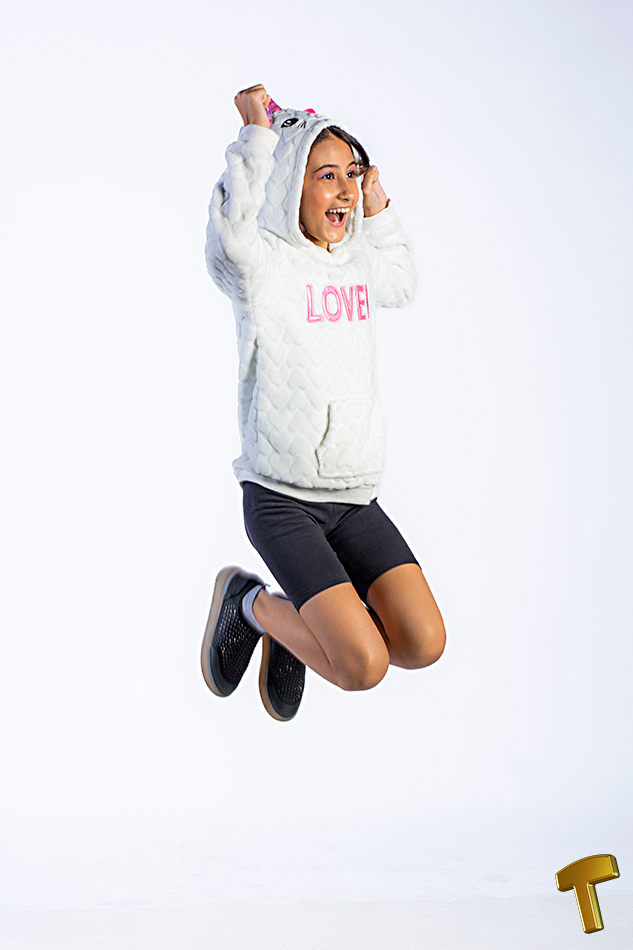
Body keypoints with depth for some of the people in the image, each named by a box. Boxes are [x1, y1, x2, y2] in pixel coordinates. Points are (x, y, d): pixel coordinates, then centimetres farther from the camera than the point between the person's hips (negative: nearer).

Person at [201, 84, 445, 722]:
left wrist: (378, 207, 21)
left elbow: (401, 285, 35)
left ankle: (304, 625, 18)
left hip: (355, 497, 6)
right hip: (280, 495, -6)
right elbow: (230, 233, -33)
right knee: (363, 667, -18)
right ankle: (251, 604, 10)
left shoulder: (358, 263, 12)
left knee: (423, 644, -10)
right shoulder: (263, 262, -9)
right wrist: (258, 132, -21)